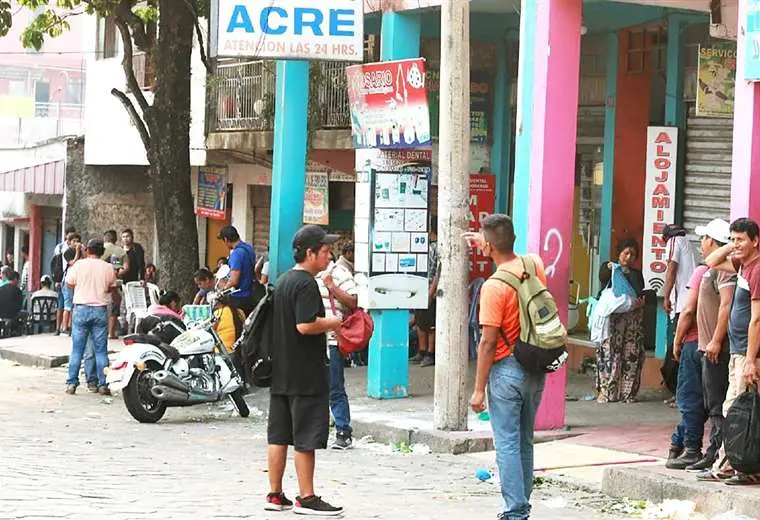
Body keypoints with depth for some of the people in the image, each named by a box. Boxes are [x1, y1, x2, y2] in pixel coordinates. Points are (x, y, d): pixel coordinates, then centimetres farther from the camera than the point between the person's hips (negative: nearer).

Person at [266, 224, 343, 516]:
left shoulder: (283, 281, 16)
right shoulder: (306, 284, -14)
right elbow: (306, 325, -25)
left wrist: (329, 326, 20)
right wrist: (335, 323, -11)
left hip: (281, 371, 9)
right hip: (305, 374, -9)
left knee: (279, 434, 10)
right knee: (306, 437, -5)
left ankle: (275, 495, 15)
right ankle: (306, 498, -2)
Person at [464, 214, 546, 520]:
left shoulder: (494, 287, -19)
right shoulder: (535, 265, 0)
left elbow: (488, 343, -17)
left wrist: (478, 389, -11)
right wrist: (487, 243, 35)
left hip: (507, 370, -7)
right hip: (536, 369, 7)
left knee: (507, 445, -2)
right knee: (525, 442, 17)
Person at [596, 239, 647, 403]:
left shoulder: (636, 274, 20)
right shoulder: (608, 268, 13)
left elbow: (640, 292, 7)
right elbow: (602, 278, -8)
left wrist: (641, 302, -15)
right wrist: (609, 269, -29)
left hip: (632, 315, 3)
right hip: (611, 315, -3)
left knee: (632, 354, -3)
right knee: (608, 352, -10)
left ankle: (628, 393, 2)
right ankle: (606, 392, -9)